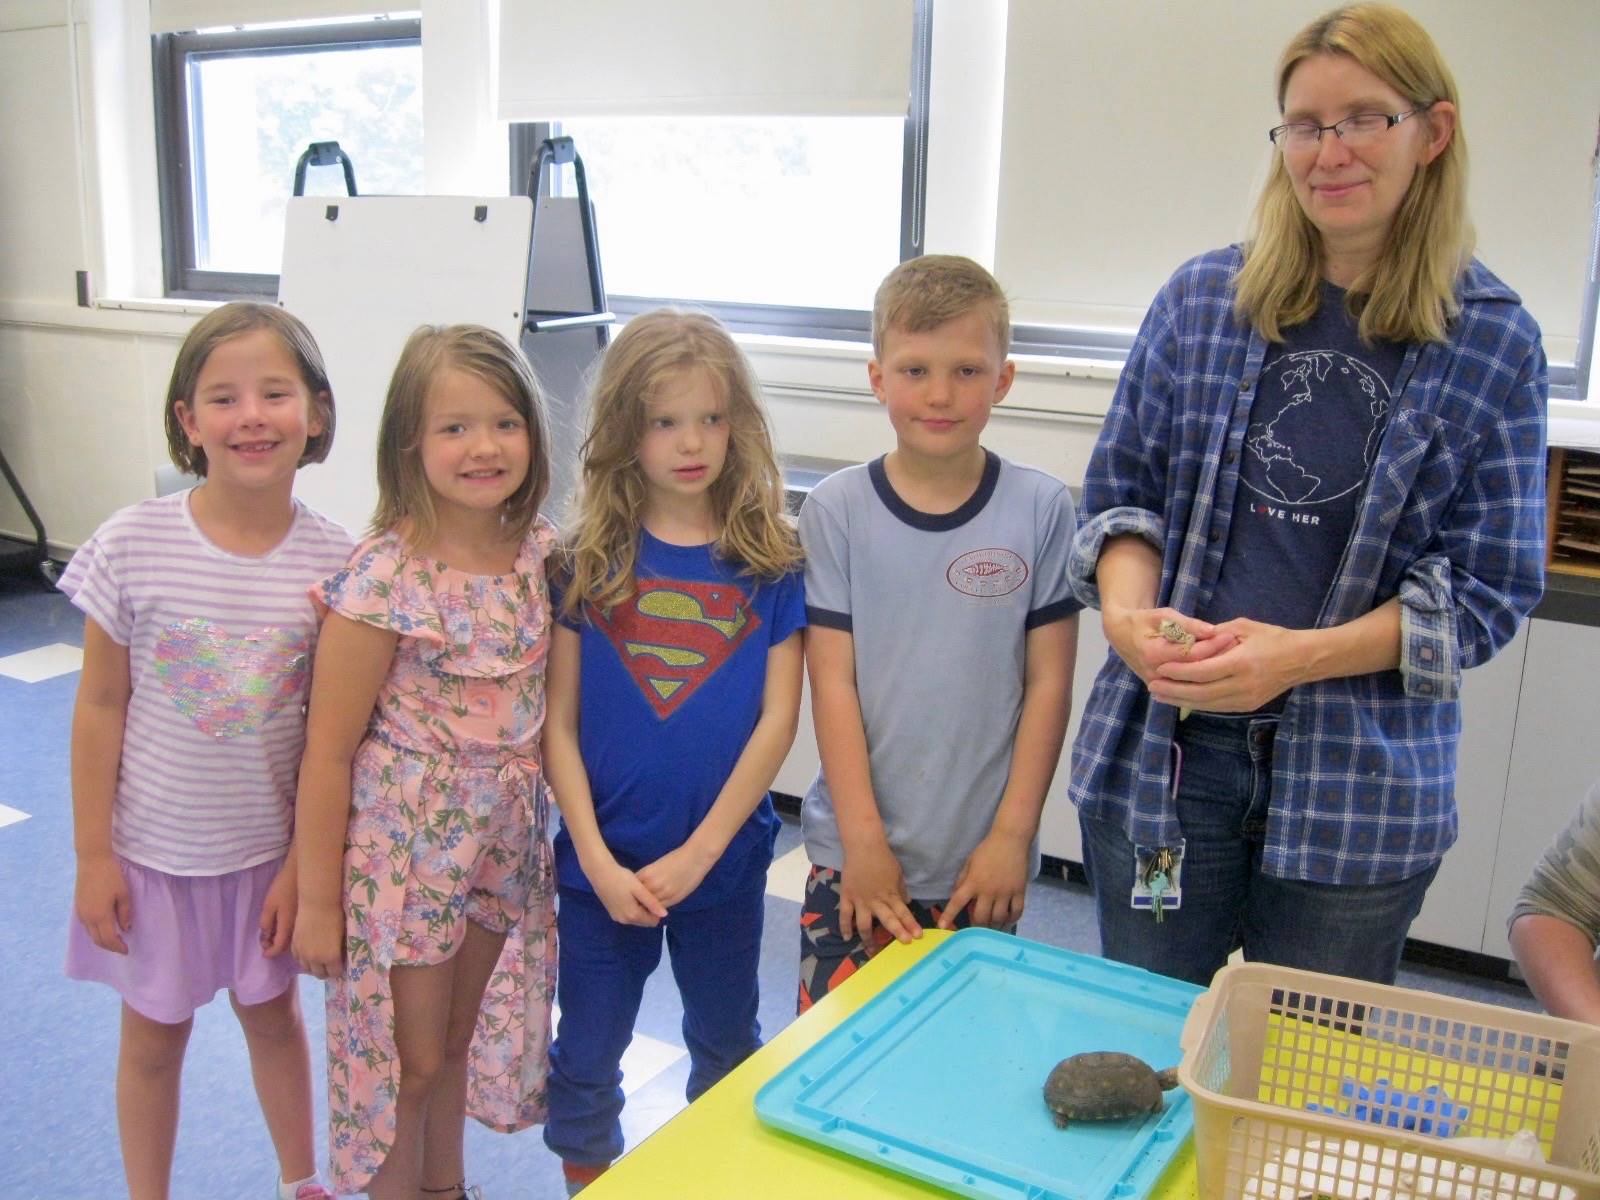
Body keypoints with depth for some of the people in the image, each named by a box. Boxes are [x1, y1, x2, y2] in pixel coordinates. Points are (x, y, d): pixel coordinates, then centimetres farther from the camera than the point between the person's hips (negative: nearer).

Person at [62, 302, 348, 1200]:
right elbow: (101, 709, -8)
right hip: (155, 847, -1)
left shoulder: (334, 561, -14)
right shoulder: (132, 545, -16)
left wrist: (304, 862, -4)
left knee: (273, 1013, 20)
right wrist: (94, 855, -5)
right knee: (156, 1032, 16)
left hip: (270, 846, 1)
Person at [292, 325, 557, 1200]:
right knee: (406, 1059, 11)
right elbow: (329, 751, -15)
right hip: (404, 845, -5)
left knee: (463, 1040, 23)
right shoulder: (384, 581, -20)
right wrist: (317, 899, -10)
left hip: (507, 839, 5)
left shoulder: (541, 554, -5)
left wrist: (558, 821, 4)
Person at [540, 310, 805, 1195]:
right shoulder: (587, 562, -5)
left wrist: (696, 854, -14)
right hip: (602, 864, 0)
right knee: (584, 1063, 14)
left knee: (728, 1052, 20)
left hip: (724, 859, 0)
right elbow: (558, 724, -6)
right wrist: (599, 861, -13)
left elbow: (777, 720, -9)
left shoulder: (770, 563, -6)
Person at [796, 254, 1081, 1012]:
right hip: (854, 859, 0)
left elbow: (1047, 683, -1)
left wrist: (1013, 835, -3)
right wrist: (863, 838, -7)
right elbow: (833, 682, -4)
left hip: (982, 863, 0)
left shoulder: (1040, 510, -3)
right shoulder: (837, 511, -4)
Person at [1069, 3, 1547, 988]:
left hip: (1360, 784, -1)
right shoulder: (1202, 298, 2)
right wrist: (1128, 613, -15)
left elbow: (1492, 586, -4)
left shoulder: (1492, 341, -3)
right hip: (1162, 749, 2)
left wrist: (1302, 656, -19)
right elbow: (1122, 489, 5)